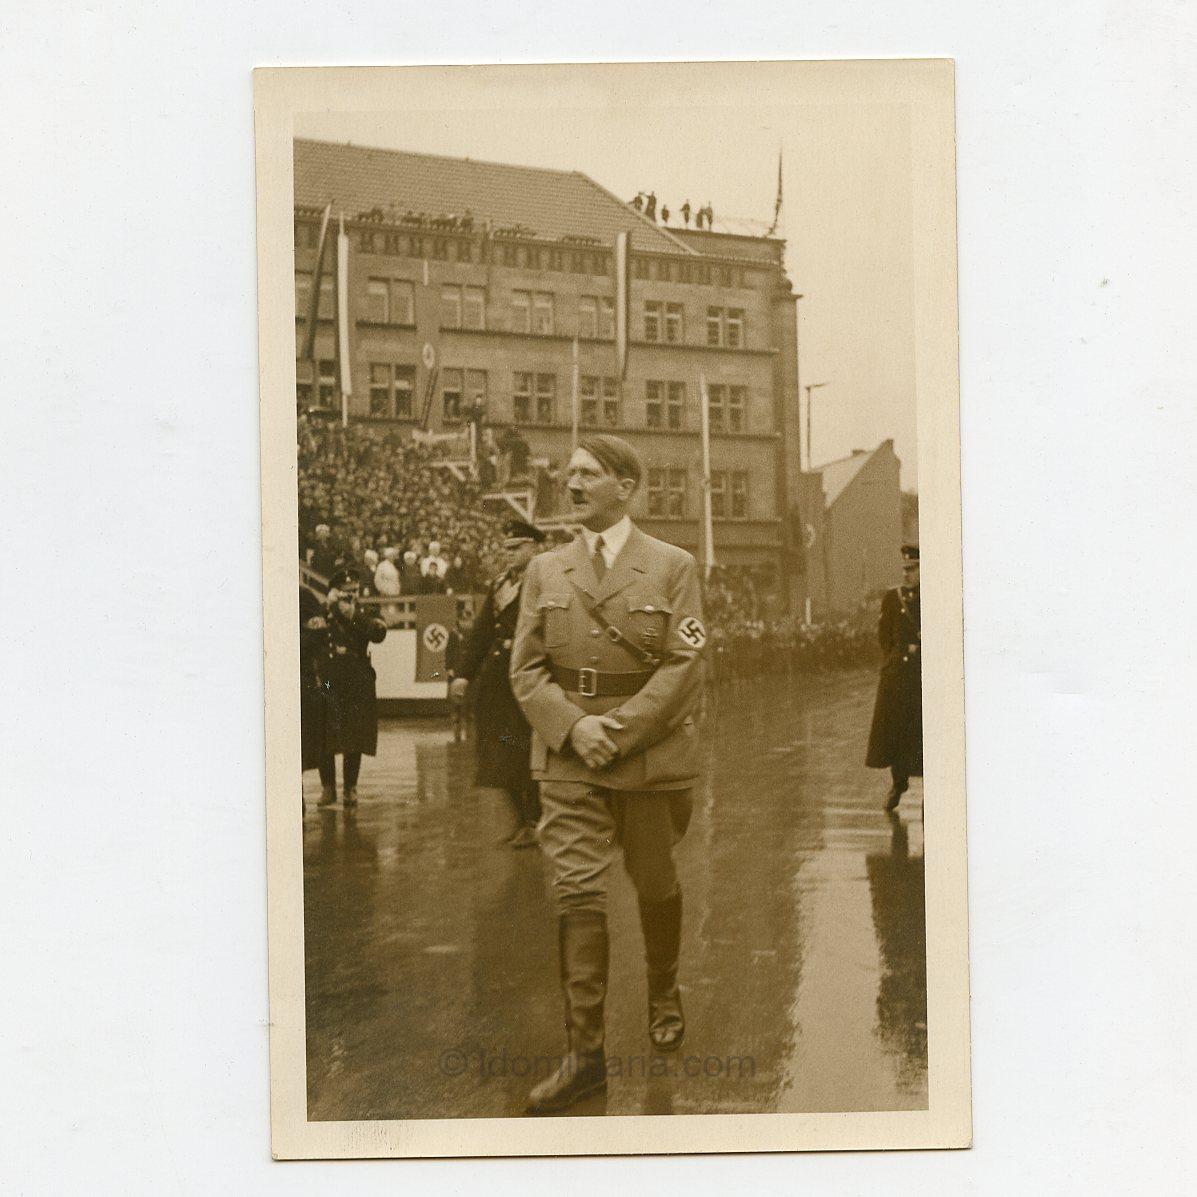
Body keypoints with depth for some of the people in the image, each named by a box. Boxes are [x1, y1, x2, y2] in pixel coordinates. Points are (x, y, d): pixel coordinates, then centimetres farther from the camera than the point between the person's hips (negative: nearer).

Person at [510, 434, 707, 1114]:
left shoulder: (674, 567, 0)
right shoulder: (546, 570, 9)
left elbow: (684, 666, -8)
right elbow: (527, 669, 5)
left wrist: (617, 729, -16)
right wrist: (573, 726, -12)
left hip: (652, 752, -1)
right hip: (569, 754, 2)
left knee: (656, 884, 13)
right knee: (578, 891, -8)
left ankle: (665, 994, 40)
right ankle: (587, 1053, -5)